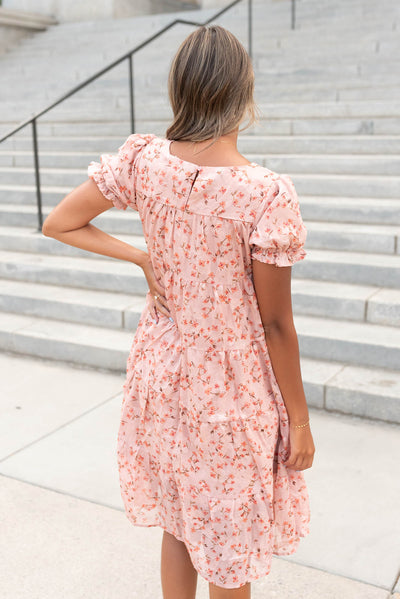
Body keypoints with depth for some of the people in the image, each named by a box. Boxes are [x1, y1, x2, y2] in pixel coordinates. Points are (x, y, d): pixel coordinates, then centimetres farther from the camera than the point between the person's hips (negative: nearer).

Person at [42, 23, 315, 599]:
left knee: (177, 524, 27)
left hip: (161, 372, 5)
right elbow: (275, 324, -17)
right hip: (234, 391, -4)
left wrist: (142, 258, -2)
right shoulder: (268, 194, -23)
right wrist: (300, 421, -4)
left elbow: (59, 223, -1)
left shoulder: (142, 158, -10)